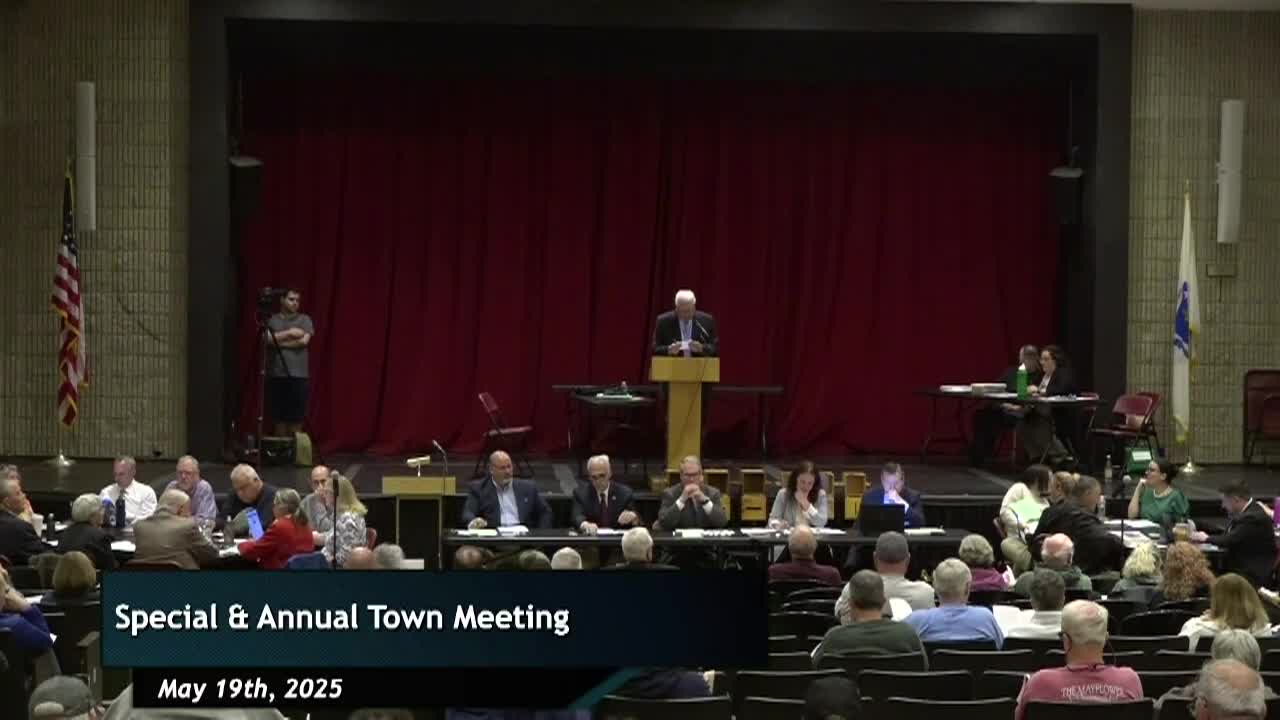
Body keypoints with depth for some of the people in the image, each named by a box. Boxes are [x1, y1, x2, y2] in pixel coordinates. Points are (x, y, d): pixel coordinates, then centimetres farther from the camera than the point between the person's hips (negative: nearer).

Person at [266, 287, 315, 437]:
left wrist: (280, 343, -4)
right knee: (279, 416, 3)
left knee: (296, 417, -4)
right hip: (276, 375, 1)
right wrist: (289, 333, -7)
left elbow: (304, 341, -7)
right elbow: (268, 339, -6)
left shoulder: (304, 320, 8)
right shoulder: (272, 320, 10)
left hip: (298, 375, -1)